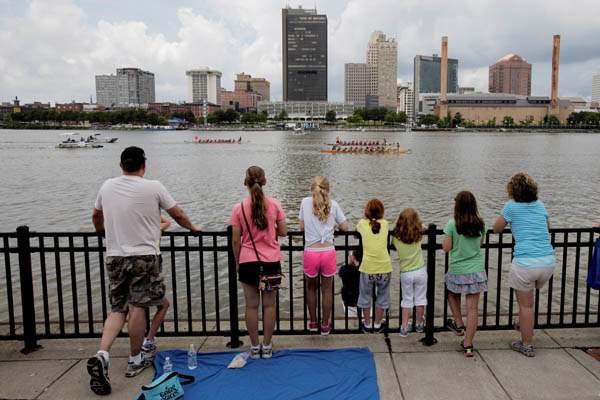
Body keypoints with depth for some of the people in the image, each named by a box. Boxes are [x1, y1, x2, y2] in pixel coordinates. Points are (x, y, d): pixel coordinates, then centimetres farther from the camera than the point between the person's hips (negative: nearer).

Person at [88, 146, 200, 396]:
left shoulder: (107, 187, 5)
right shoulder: (153, 187, -6)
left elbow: (96, 216, 22)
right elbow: (177, 214, 4)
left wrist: (103, 232, 43)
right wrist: (192, 228, 23)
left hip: (115, 256, 4)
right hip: (144, 256, -3)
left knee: (117, 309, 13)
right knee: (138, 308, 5)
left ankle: (102, 355, -4)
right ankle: (135, 361, 18)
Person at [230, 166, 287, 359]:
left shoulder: (239, 208, -7)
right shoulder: (274, 204, -6)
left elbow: (236, 241, -4)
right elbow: (283, 231, 1)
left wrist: (237, 262, 9)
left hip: (248, 261, 0)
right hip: (271, 261, 1)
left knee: (251, 305, 10)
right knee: (269, 305, 11)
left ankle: (255, 347, 20)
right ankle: (267, 346, 20)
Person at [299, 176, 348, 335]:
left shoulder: (305, 202, 1)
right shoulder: (333, 204, 1)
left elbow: (302, 227, 7)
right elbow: (344, 227, 6)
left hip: (310, 252, 0)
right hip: (328, 252, 0)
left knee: (311, 288, 22)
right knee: (327, 289, 17)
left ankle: (313, 322, 33)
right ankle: (325, 325, 27)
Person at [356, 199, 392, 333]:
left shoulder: (363, 224, -1)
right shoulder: (385, 224, 2)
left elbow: (357, 229, 20)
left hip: (367, 268, -1)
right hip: (384, 268, 1)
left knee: (365, 296, 19)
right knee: (382, 296, 21)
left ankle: (367, 324, 30)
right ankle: (377, 324, 32)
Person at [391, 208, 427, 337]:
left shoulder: (395, 237, -11)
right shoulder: (418, 235, -9)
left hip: (405, 273, 0)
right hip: (420, 271, 0)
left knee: (407, 300, 13)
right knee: (420, 298, 16)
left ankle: (404, 327, 13)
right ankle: (419, 324, 30)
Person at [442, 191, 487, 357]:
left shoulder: (452, 224, -12)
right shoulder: (480, 223, -1)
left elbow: (446, 248, -9)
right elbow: (480, 243, 14)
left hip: (457, 270, -2)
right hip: (476, 270, 2)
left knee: (452, 295, 29)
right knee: (472, 308, 4)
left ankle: (459, 325, 32)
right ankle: (468, 345, 10)